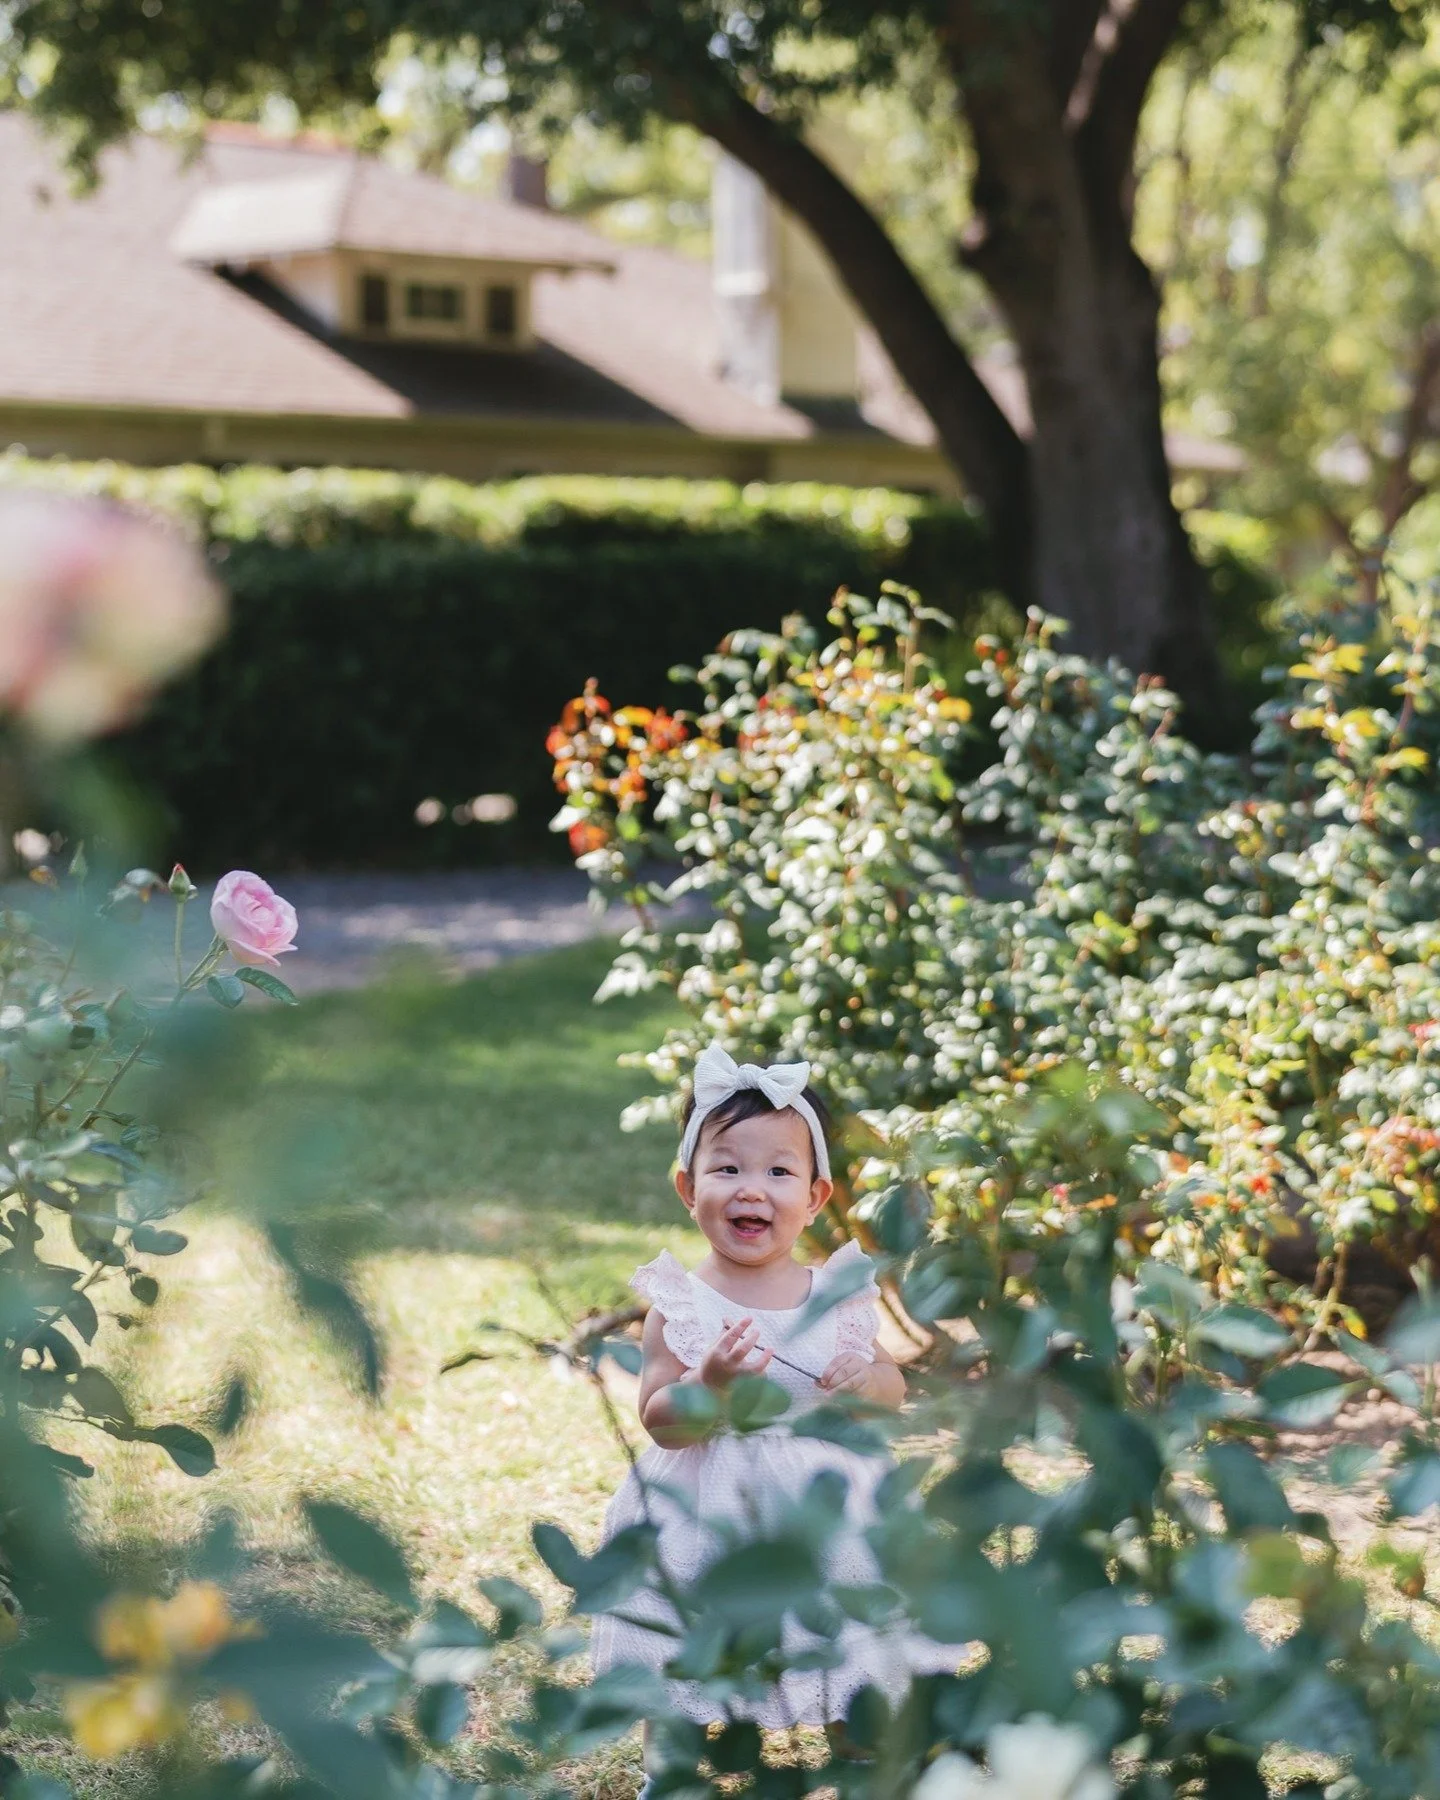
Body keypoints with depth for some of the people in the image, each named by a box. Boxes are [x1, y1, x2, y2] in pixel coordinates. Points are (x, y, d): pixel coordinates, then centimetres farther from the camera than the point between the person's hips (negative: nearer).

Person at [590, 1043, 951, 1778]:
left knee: (857, 1693, 14)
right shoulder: (680, 1305, -11)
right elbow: (659, 1421, -13)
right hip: (711, 1520, -2)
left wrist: (866, 1387, -15)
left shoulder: (839, 1293, -3)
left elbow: (891, 1383, 7)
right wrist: (709, 1382, -31)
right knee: (684, 1684, 10)